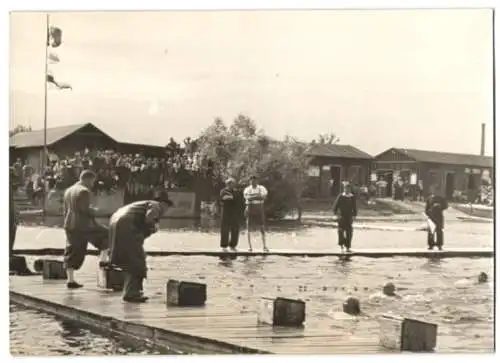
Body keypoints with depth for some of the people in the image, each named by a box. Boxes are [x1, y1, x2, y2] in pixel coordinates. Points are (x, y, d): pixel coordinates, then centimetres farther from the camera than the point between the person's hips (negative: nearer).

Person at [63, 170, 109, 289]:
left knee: (72, 252, 7)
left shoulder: (68, 190, 18)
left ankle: (70, 280, 5)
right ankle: (103, 260, 7)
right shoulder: (84, 191, -12)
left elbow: (65, 210, 20)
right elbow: (85, 210, -19)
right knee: (106, 236, 10)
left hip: (69, 225, 8)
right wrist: (94, 211, -1)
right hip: (83, 225, -8)